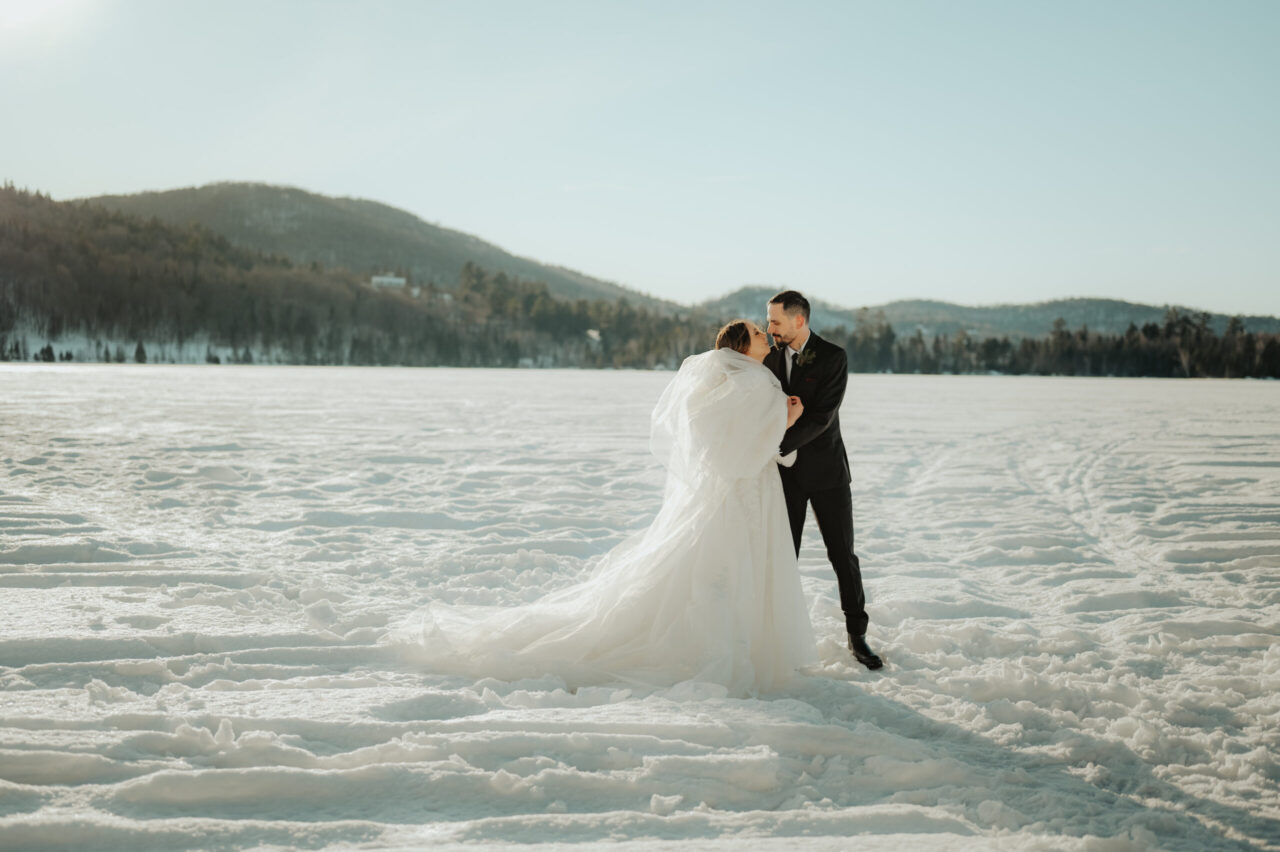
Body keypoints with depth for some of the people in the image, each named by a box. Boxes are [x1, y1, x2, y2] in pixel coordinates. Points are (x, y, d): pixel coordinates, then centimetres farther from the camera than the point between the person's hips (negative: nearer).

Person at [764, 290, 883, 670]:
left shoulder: (833, 357, -11)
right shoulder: (769, 358, 3)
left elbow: (821, 417, -20)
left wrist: (775, 447, -26)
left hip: (825, 469, -3)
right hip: (785, 473, 3)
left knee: (843, 554, 3)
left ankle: (857, 635, 14)